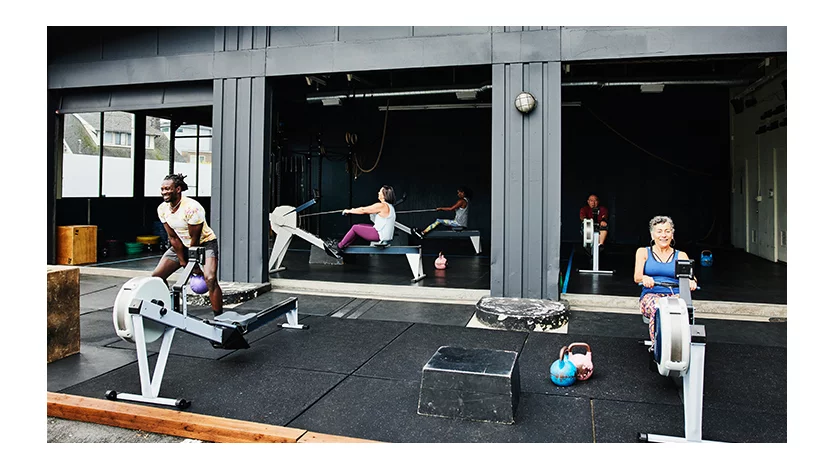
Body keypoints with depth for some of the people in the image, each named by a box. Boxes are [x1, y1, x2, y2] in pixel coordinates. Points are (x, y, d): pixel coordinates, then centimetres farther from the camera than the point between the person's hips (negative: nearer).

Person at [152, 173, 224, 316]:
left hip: (204, 243, -7)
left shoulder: (192, 208, -28)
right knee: (157, 276, 2)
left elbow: (195, 239, -21)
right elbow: (173, 237, -4)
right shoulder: (162, 209, -8)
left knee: (210, 279, -27)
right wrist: (183, 261, -6)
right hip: (181, 245, 7)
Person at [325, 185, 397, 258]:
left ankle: (339, 247, 10)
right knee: (358, 226, 12)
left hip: (380, 235, -10)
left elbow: (363, 210, -11)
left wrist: (349, 211, 0)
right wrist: (354, 209, 20)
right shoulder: (388, 206, 13)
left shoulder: (382, 206, -17)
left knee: (355, 228, -2)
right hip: (385, 234, 10)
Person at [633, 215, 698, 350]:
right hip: (651, 294, -1)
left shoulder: (681, 255, 19)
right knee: (657, 308, -38)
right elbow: (637, 277, 2)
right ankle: (655, 344, -38)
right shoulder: (643, 252, 16)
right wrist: (645, 278, -24)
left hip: (676, 295, 1)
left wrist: (692, 281, -22)